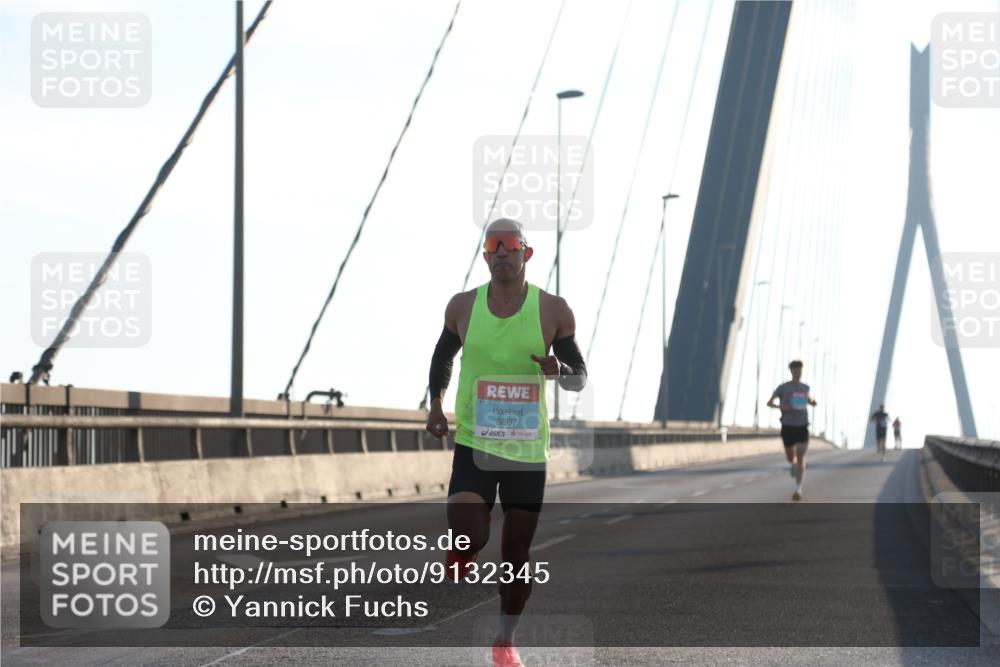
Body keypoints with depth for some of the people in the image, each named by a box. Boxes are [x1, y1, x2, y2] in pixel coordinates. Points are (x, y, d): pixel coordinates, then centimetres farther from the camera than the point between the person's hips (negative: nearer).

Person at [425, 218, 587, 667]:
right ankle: (458, 576, 18)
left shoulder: (553, 310, -3)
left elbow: (580, 377, 5)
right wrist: (436, 404, 7)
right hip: (473, 444, 0)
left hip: (528, 448, 0)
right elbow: (443, 355, 19)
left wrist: (560, 370, -17)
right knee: (467, 540, -18)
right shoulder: (463, 306, 0)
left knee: (517, 550, 6)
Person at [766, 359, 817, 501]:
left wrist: (812, 402, 4)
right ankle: (792, 465, 52)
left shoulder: (805, 387, 7)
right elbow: (769, 403, -3)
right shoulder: (783, 388, -4)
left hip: (802, 426, 1)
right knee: (790, 457, 12)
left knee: (801, 458, -11)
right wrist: (782, 406, -21)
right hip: (788, 426, -1)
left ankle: (798, 489, -13)